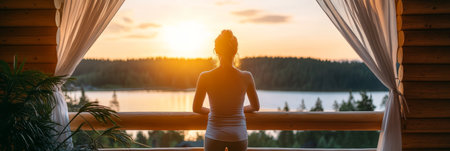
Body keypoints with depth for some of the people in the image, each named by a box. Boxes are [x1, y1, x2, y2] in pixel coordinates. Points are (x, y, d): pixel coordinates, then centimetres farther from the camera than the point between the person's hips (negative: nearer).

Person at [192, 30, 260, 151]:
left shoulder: (205, 77, -12)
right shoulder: (246, 77, -10)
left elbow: (196, 108, 1)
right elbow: (255, 107, 5)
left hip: (214, 136, 0)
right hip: (238, 136, 1)